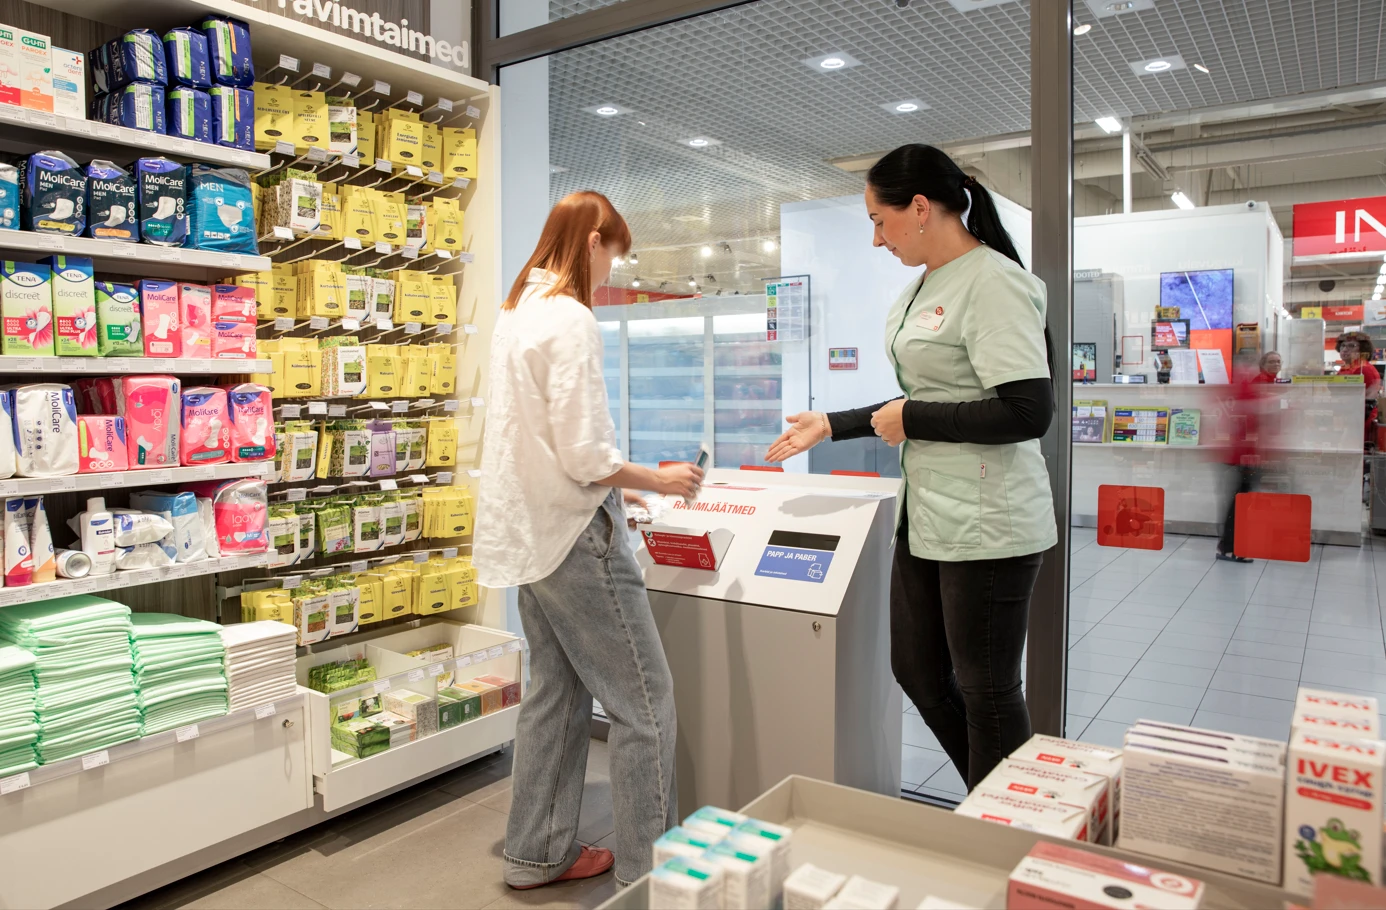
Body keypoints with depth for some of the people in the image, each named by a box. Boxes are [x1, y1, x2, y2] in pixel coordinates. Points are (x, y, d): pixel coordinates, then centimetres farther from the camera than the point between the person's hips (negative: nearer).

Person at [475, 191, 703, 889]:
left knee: (557, 691, 19)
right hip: (574, 532, -10)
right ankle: (648, 871, 11)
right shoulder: (570, 320, -18)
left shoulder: (515, 312, 11)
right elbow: (585, 457, -23)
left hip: (530, 529, 10)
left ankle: (537, 853, 31)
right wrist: (660, 481, -8)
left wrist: (622, 483, 18)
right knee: (644, 701, 1)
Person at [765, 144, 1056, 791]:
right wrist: (833, 424, 19)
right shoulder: (925, 286, 13)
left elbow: (1029, 411, -24)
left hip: (986, 526, -10)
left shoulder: (993, 283, -16)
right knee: (916, 670, 18)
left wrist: (912, 420, -15)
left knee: (986, 690, 4)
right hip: (927, 515, 10)